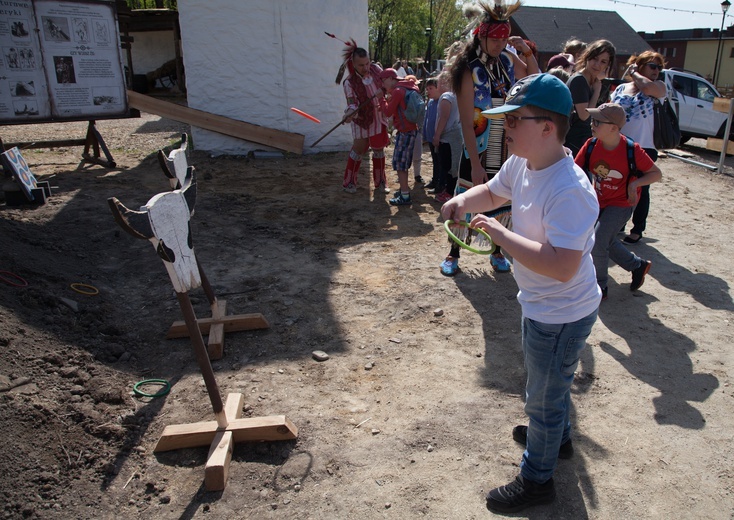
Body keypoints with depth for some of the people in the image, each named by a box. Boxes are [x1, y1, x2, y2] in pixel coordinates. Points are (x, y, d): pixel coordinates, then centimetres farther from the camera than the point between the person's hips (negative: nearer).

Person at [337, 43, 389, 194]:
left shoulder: (376, 69, -9)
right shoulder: (350, 82, -22)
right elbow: (352, 103, -29)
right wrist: (349, 114, -48)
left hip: (379, 118, 4)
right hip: (362, 121, -4)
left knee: (379, 149, 12)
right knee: (358, 149, 2)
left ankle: (380, 182, 24)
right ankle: (349, 182, 16)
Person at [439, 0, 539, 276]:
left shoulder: (508, 59, 2)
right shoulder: (470, 70, -14)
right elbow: (467, 121, -19)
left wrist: (527, 51, 1)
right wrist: (475, 164, -24)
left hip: (506, 149, 5)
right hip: (477, 149, -5)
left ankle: (497, 252, 28)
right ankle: (453, 254, 18)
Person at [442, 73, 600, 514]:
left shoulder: (570, 190, -34)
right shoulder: (521, 164, -6)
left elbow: (562, 267, -40)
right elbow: (493, 193, 13)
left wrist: (500, 234, -33)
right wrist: (465, 199, -9)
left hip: (561, 317, -9)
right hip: (542, 306, 9)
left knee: (544, 396, 12)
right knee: (552, 382, 32)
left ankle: (537, 480, 36)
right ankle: (558, 437, 59)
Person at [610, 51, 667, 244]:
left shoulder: (659, 87, -2)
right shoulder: (621, 88, 7)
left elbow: (649, 87, -25)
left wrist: (634, 73, -8)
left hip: (644, 148, -3)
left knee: (640, 190, 7)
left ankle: (637, 229, 20)